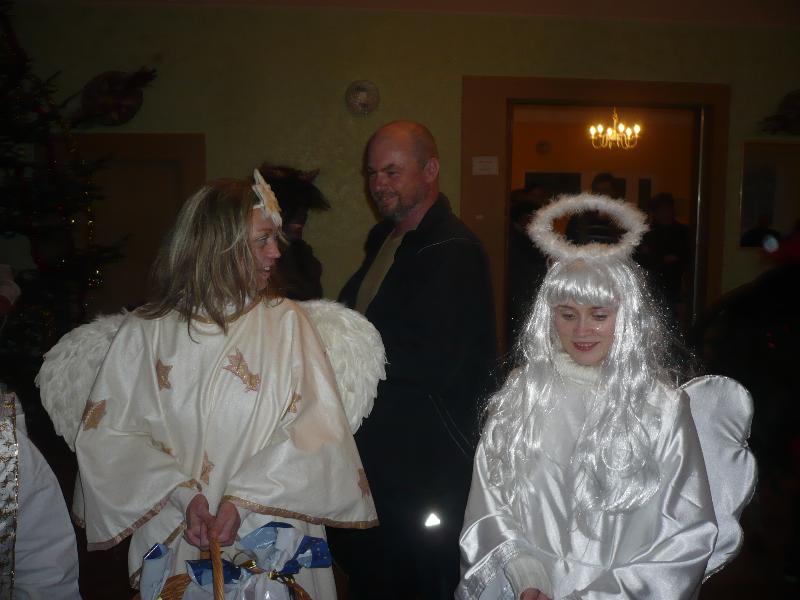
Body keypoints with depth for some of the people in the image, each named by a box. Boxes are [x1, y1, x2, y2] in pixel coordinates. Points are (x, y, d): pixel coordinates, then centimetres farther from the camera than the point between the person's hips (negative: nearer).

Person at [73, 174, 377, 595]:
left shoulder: (286, 321, -5)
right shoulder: (145, 332, -4)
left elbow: (317, 429, -11)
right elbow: (106, 435, -6)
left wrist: (243, 500, -19)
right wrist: (183, 495, -18)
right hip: (174, 540, 0)